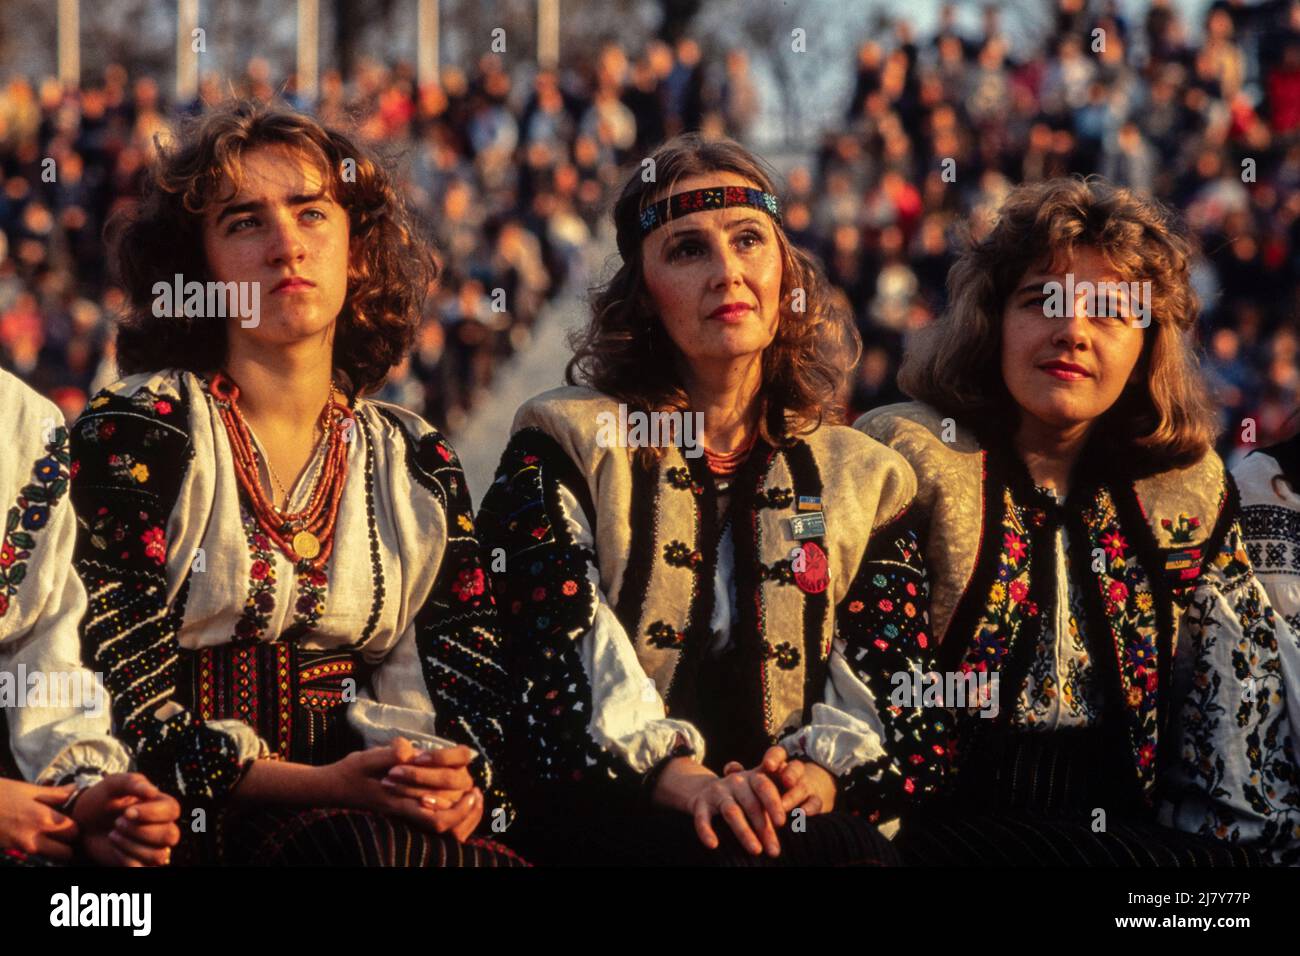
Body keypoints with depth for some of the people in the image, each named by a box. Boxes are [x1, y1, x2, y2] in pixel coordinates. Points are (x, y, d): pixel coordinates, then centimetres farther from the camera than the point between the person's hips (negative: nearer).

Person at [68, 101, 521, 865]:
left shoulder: (416, 464, 16)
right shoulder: (137, 435, 1)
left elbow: (471, 687, 10)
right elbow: (123, 704, -7)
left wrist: (462, 784, -15)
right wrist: (320, 785, -19)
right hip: (202, 826, -5)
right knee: (378, 846, -38)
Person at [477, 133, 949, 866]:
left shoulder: (863, 478, 19)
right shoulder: (566, 450, 12)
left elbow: (909, 721, 8)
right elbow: (562, 669, -3)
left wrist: (814, 778, -14)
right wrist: (688, 781, -21)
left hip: (805, 818, 3)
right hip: (607, 819, -3)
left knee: (852, 851, -31)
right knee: (735, 855, -35)